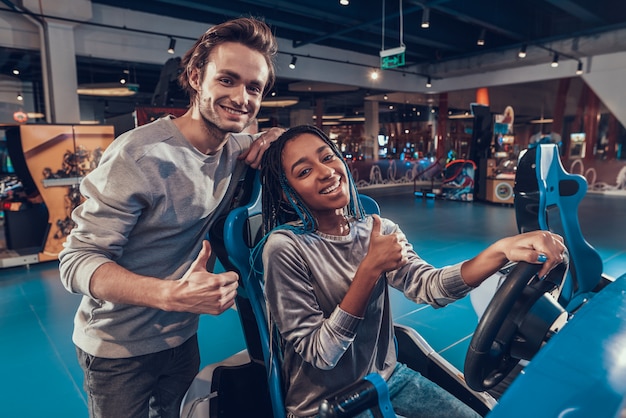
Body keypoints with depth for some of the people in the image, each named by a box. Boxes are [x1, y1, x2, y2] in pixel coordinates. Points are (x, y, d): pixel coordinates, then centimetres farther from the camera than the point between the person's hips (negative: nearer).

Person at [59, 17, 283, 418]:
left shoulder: (239, 148, -6)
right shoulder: (139, 155, -25)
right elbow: (78, 260, -23)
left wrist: (278, 138, -17)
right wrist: (172, 294, -41)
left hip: (183, 338, 5)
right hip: (118, 352, -5)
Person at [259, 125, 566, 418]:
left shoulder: (379, 229, -4)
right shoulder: (286, 247, -21)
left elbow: (429, 288, -19)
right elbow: (319, 353, -20)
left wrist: (500, 251, -36)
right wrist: (370, 269, -28)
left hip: (387, 378, 5)